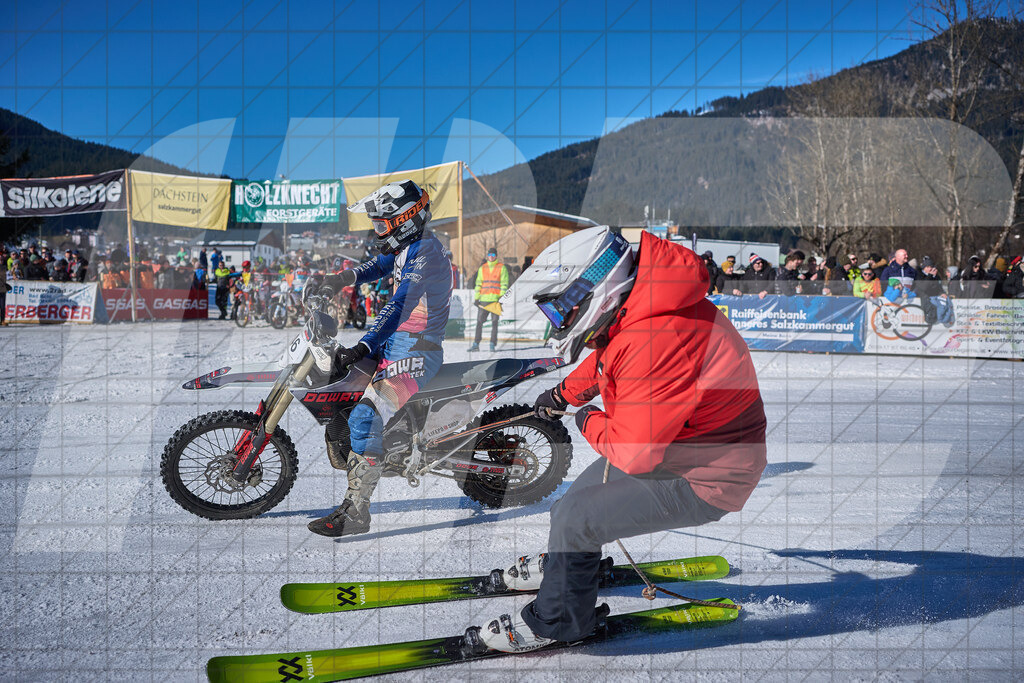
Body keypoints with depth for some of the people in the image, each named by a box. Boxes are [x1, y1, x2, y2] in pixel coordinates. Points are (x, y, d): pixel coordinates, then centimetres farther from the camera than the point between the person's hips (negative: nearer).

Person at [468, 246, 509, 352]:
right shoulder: (482, 268, 14)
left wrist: (502, 298, -11)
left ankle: (493, 344, 5)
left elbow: (504, 284, -2)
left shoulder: (502, 268, 2)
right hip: (483, 300, 3)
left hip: (496, 300, -3)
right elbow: (478, 284, 16)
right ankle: (476, 344, 3)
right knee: (479, 322, 1)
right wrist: (476, 298, 9)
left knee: (494, 322, 0)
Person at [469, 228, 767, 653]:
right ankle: (567, 564, 52)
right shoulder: (640, 303, -5)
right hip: (670, 441, 10)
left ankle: (555, 621, 10)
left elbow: (633, 452, -29)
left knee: (574, 519, -11)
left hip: (703, 479, -10)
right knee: (586, 489, 24)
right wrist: (567, 393, 31)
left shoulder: (657, 340, -35)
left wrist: (589, 422, -10)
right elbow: (609, 362, 20)